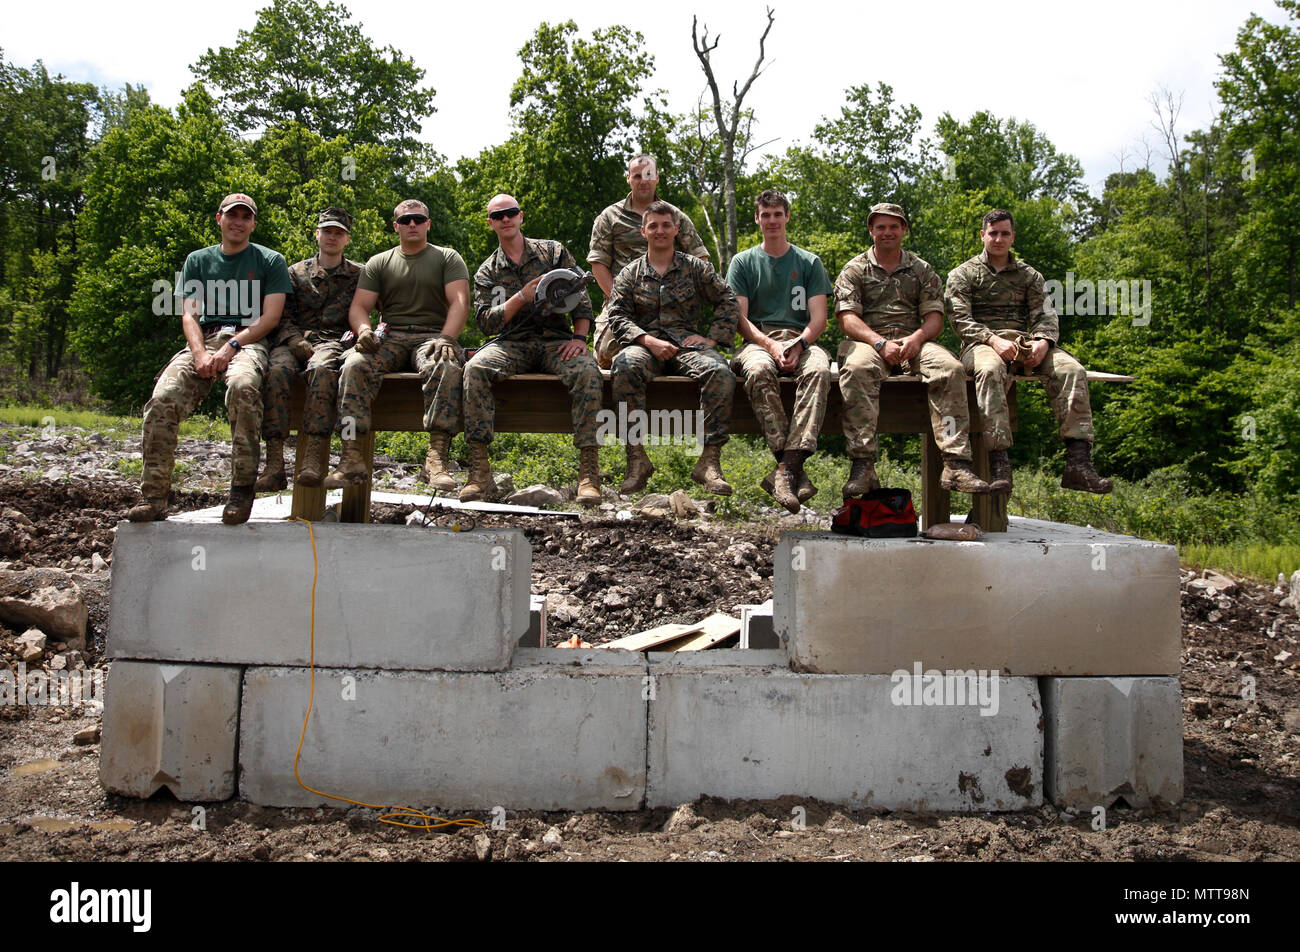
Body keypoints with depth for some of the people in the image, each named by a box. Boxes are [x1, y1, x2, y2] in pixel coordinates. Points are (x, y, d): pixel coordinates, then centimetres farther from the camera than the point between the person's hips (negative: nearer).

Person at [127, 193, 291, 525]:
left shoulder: (270, 261, 14)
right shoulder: (198, 260, 22)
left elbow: (271, 316, 2)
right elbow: (189, 315, 13)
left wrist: (231, 346, -13)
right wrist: (200, 354, -9)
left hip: (248, 341, -3)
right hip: (204, 340, 3)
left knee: (242, 386, -39)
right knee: (163, 398, -25)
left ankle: (242, 489, -32)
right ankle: (154, 496, -21)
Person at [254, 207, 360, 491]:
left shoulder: (358, 274, 19)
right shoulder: (295, 272, 22)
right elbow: (281, 316, 13)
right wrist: (296, 341, -7)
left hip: (333, 339, -2)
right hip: (293, 340, 2)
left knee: (321, 368, -40)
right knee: (276, 372, -34)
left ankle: (314, 459, -48)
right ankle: (274, 464, -39)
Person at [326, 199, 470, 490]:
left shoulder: (448, 258, 14)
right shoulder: (379, 263, 21)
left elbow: (460, 302, -1)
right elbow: (359, 306, 12)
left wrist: (445, 339, -20)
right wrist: (364, 330, -13)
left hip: (432, 336, -2)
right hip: (390, 338, 2)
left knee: (446, 367, -38)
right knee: (355, 365, -30)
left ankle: (437, 460, -44)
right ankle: (352, 459, -36)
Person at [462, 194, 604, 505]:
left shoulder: (554, 251, 13)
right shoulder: (487, 272, 15)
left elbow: (581, 298, 7)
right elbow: (487, 321, 2)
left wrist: (579, 337, -10)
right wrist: (522, 297, -13)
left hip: (556, 339, -1)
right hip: (512, 343, 1)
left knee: (587, 372, -35)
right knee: (475, 368, -32)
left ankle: (589, 472, -34)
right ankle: (480, 473, -34)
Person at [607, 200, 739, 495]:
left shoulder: (695, 267, 17)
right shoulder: (630, 274, 16)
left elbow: (728, 300, 14)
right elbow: (618, 316, 4)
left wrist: (713, 338, -1)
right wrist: (649, 341, -13)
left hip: (688, 342, 1)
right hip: (646, 343, 0)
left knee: (720, 372, -34)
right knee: (624, 365, -38)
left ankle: (710, 461, -31)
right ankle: (636, 458, -35)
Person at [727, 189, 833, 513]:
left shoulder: (809, 262, 17)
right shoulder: (743, 262, 16)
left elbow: (818, 318, 8)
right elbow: (739, 318, 5)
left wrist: (798, 344, -14)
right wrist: (770, 344, -14)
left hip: (801, 339, 1)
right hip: (759, 340, -1)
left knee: (818, 369, -36)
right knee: (758, 371, -39)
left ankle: (787, 467, -45)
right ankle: (795, 470, -42)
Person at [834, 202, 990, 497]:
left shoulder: (922, 270, 20)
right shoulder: (855, 270, 13)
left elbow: (935, 317, 10)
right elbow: (847, 318, -1)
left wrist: (917, 337, -14)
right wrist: (880, 343, -18)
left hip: (913, 342, 2)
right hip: (868, 340, -2)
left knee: (950, 368, -30)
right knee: (857, 369, -39)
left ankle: (956, 465, -34)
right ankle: (862, 466, -43)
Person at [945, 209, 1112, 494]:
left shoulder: (1029, 275, 23)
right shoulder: (963, 274, 13)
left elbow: (1045, 315, 11)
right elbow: (960, 319, -1)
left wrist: (1043, 341, -13)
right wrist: (993, 340, -19)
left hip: (1025, 341, 4)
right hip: (982, 342, -4)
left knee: (1072, 369, -25)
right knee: (991, 369, -41)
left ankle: (1078, 462, -33)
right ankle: (999, 465, -48)